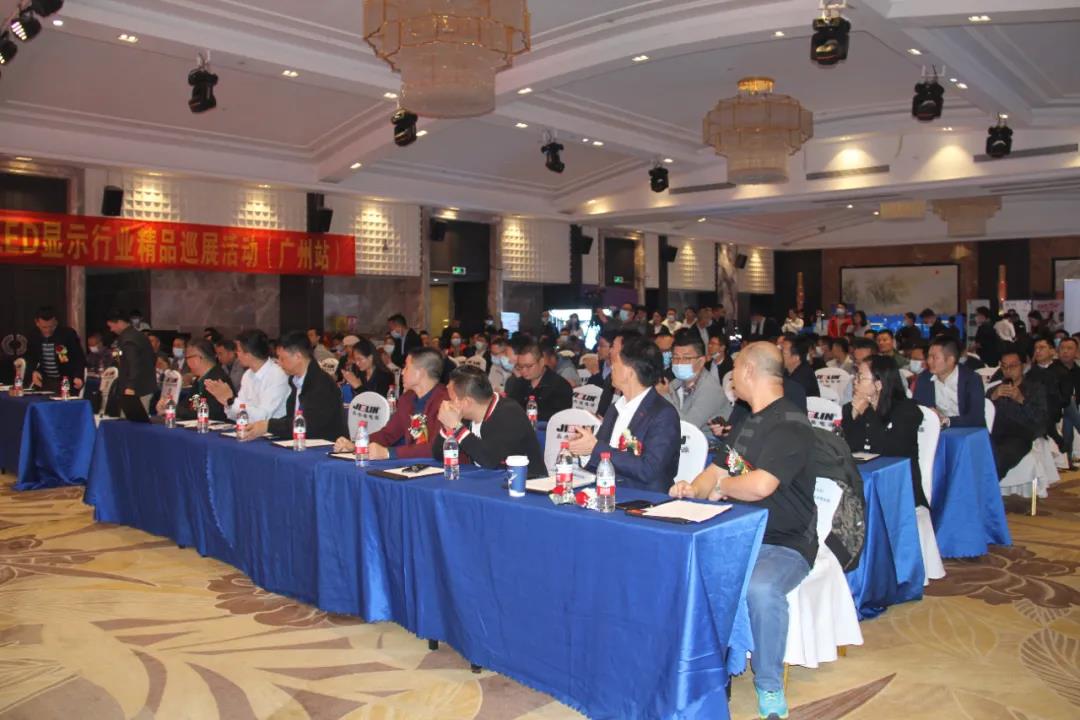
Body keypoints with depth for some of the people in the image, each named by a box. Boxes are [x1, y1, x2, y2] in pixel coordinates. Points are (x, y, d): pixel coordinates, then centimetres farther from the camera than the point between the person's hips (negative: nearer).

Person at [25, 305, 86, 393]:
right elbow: (31, 359, 17)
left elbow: (80, 357, -9)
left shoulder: (69, 334, -11)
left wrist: (78, 376, -25)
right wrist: (33, 371, -5)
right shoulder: (34, 338, 3)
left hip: (67, 383, -4)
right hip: (44, 383, 4)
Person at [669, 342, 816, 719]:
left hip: (783, 544, -8)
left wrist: (720, 486, -9)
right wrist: (693, 489, -3)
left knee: (760, 588, -37)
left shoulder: (790, 425, -16)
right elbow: (718, 470, 20)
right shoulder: (747, 423, 14)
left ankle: (770, 687, -11)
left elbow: (760, 485, -30)